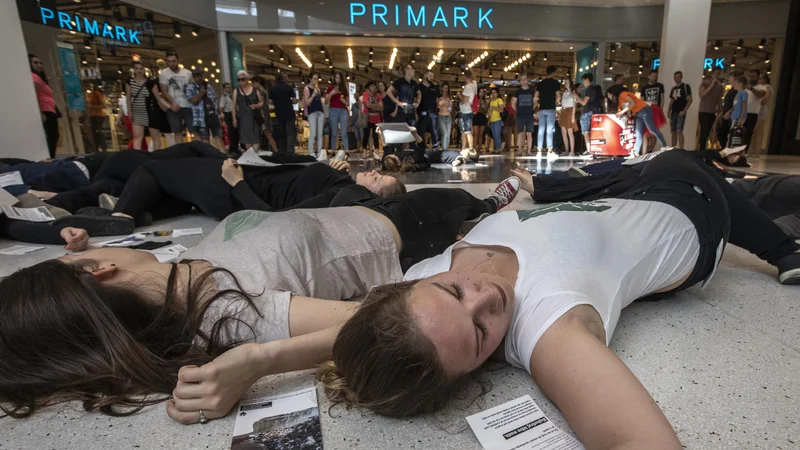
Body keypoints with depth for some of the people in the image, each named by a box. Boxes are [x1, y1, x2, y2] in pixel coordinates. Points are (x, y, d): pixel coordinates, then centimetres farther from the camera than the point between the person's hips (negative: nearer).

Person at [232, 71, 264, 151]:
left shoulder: (255, 89, 4)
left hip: (254, 117, -2)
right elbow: (234, 106, 7)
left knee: (255, 137, -9)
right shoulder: (236, 91, 8)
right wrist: (234, 118, 1)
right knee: (246, 138, 4)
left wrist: (256, 106, -16)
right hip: (242, 118, 2)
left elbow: (262, 102, 6)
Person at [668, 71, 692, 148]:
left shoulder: (686, 86, -1)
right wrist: (669, 111, 10)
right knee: (673, 131, 8)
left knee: (679, 131, -15)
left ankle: (681, 149, -16)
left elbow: (690, 99, -7)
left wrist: (684, 110, -16)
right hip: (673, 112, 6)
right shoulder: (673, 88, 17)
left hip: (681, 112, -6)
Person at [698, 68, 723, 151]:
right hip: (704, 112, -5)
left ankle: (701, 149, 10)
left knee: (707, 132, 5)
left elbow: (719, 100, 14)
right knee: (704, 131, -15)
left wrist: (719, 113, 10)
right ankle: (701, 150, -13)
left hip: (713, 113, 5)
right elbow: (701, 94, -18)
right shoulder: (705, 83, -2)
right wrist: (711, 85, -18)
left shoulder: (720, 86, 10)